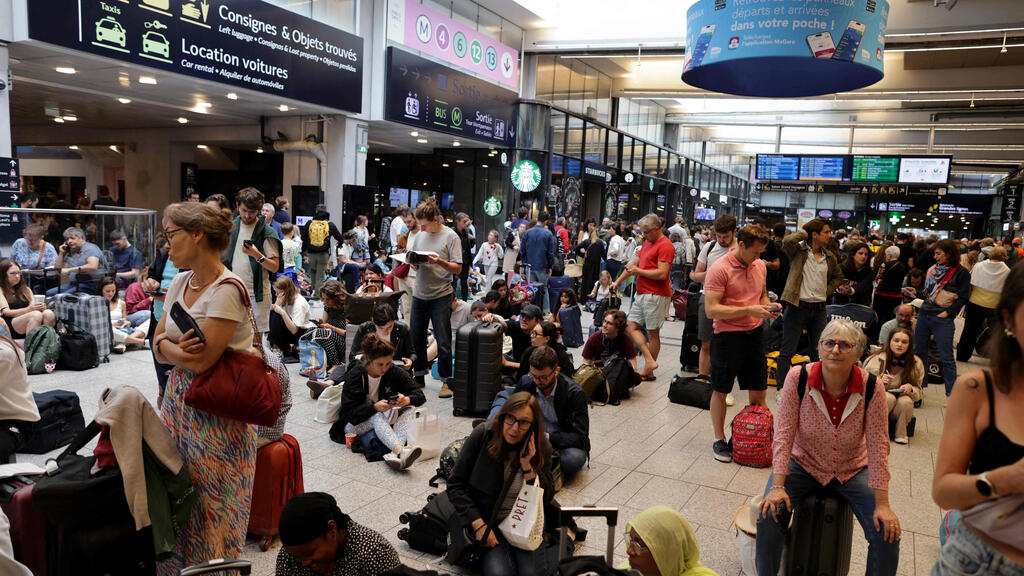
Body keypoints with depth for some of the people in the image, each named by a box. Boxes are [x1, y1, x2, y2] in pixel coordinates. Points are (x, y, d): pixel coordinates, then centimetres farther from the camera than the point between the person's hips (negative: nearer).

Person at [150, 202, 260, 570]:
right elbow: (159, 347, 9)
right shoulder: (180, 283, 7)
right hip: (178, 398, 7)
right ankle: (174, 564, 33)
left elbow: (201, 362, -22)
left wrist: (170, 347, -3)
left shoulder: (227, 290, -19)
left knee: (208, 503, 4)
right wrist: (176, 350, -14)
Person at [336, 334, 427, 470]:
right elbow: (349, 413, -23)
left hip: (383, 418, 4)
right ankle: (401, 451, -59)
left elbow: (420, 395, -8)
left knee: (409, 411, -24)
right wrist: (375, 408, -41)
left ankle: (393, 454, -48)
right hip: (354, 425, -4)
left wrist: (407, 400, -31)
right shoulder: (354, 375, -18)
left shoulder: (393, 372, -7)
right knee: (377, 417, -36)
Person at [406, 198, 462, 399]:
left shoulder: (450, 237, -5)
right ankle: (419, 375, 28)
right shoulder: (419, 235, 11)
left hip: (441, 296, -6)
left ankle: (445, 381, 9)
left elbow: (458, 268, -8)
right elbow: (415, 267, 15)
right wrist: (412, 260, -6)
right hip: (419, 294, 6)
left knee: (443, 341, -2)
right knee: (416, 338, 12)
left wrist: (440, 262, -24)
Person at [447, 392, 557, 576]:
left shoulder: (541, 447, -7)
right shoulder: (482, 435, -12)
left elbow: (547, 497, -7)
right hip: (488, 519, -1)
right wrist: (478, 524, -16)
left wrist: (527, 466, -22)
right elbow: (455, 484, -8)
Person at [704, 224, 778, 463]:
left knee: (758, 391, 12)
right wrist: (749, 310, -23)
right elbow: (711, 310, -20)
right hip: (727, 336, -6)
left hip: (754, 333, 6)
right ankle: (719, 439, 23)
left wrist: (769, 307, -1)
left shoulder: (760, 266, 6)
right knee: (720, 391, 8)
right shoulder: (719, 269, -16)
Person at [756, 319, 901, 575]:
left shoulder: (872, 388, -17)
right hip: (803, 464, -1)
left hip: (852, 470, 1)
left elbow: (878, 447, -13)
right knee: (769, 517, -20)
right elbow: (784, 434, -18)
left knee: (887, 533, -13)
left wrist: (882, 503, -14)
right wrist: (777, 486, -24)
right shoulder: (798, 378, -19)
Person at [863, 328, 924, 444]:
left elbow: (918, 392, 7)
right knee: (889, 397, -33)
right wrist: (879, 381, -27)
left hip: (901, 407, 2)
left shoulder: (916, 363, 0)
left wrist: (910, 388, -18)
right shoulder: (876, 359, -8)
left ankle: (900, 434, -9)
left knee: (906, 401, -31)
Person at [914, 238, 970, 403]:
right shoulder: (934, 269, 12)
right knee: (919, 352, 13)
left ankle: (951, 393, 8)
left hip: (942, 320, -7)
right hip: (924, 314, 7)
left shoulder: (961, 273, -5)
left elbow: (963, 298, -8)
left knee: (946, 357, -1)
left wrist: (947, 312, -15)